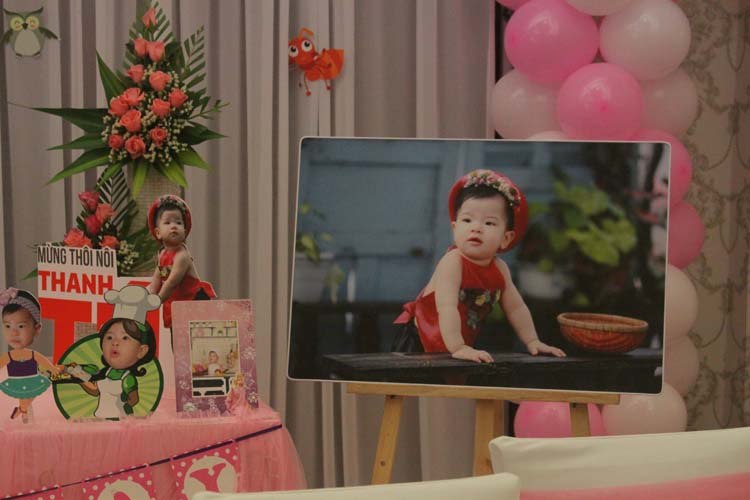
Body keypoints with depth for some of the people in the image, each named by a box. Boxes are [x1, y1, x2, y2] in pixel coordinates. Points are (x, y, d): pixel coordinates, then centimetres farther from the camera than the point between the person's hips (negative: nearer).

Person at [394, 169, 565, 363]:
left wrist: (532, 342, 5)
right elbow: (447, 308, -35)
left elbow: (516, 308, 8)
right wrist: (458, 348, -42)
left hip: (462, 342, 7)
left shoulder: (500, 269, -5)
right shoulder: (452, 263, -26)